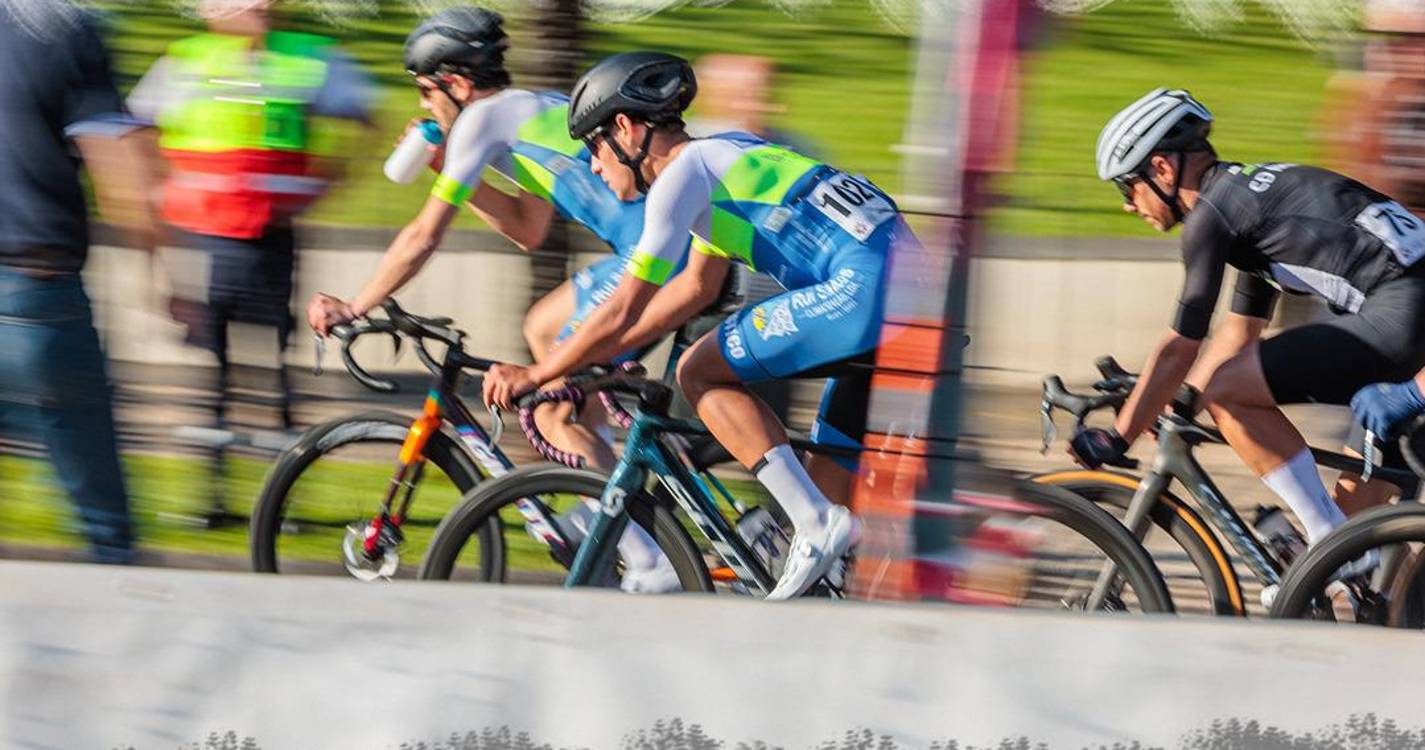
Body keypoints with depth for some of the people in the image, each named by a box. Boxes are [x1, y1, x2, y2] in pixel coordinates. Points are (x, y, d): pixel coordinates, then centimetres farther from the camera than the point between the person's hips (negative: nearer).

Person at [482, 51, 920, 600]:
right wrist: (595, 357, 34)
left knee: (698, 372, -2)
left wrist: (534, 376, 6)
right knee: (831, 481, 16)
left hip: (866, 289, -9)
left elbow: (624, 311, -3)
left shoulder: (682, 174, -2)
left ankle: (816, 526, -8)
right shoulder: (722, 157, 26)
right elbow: (695, 287, 35)